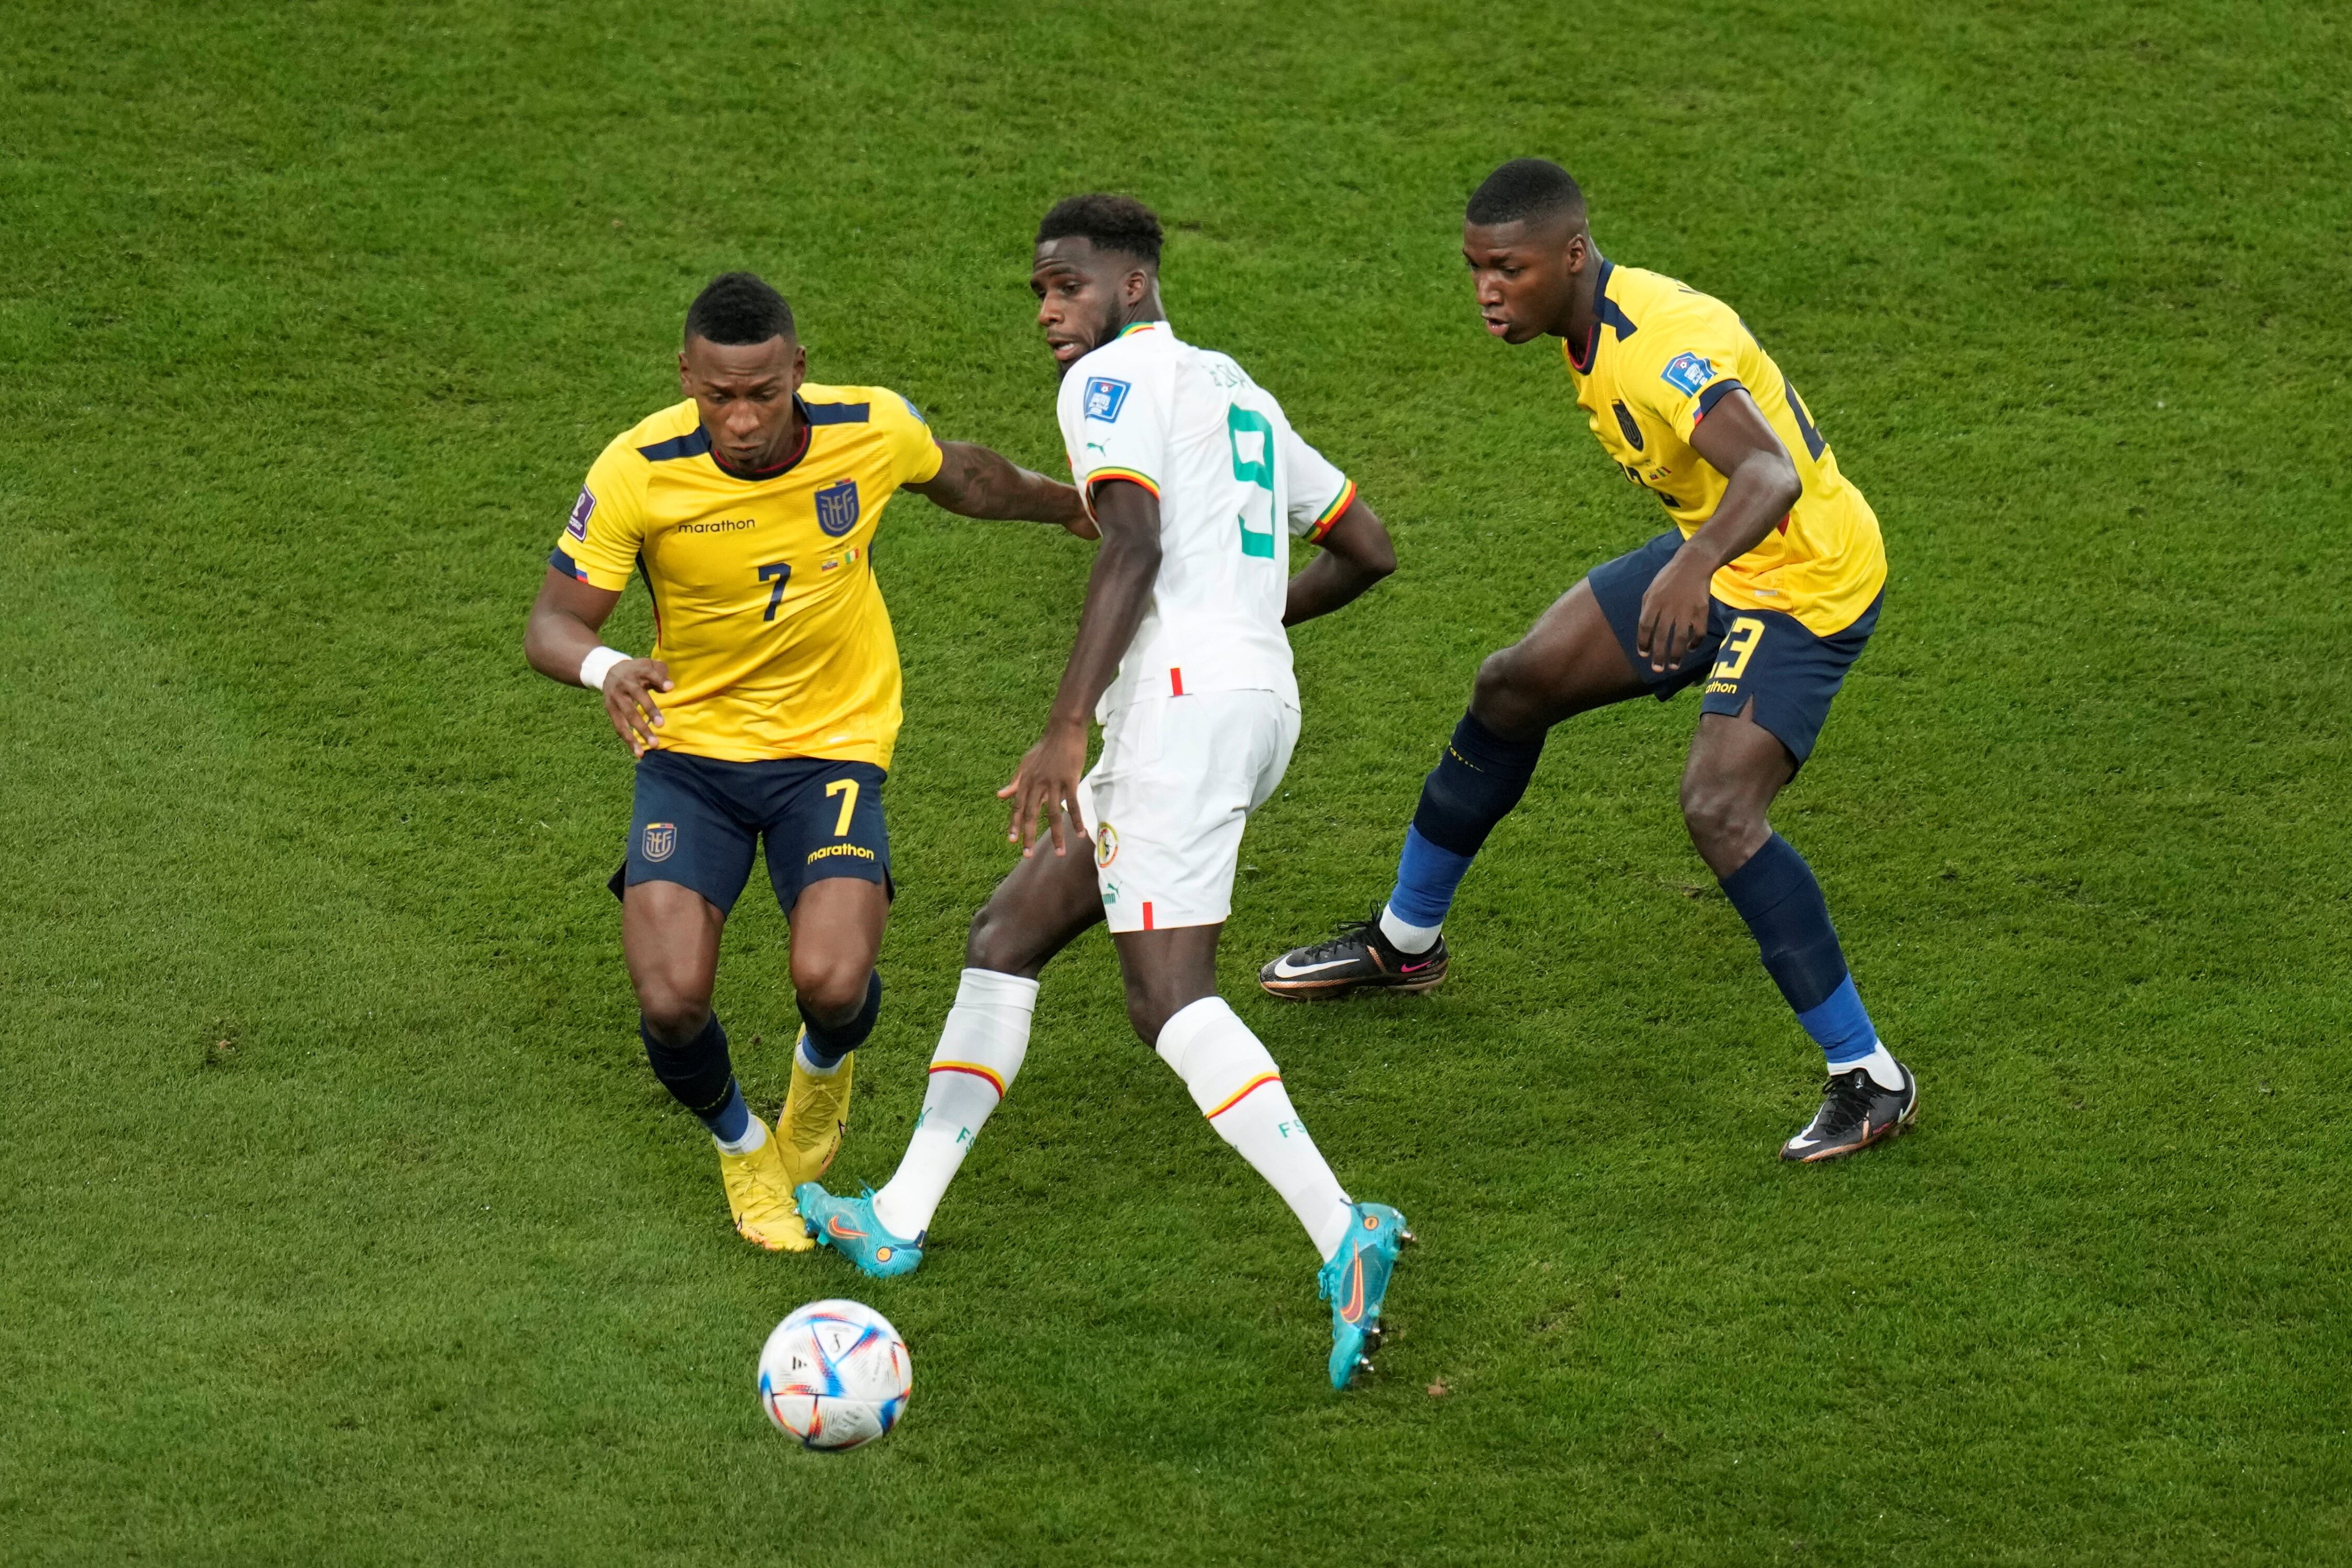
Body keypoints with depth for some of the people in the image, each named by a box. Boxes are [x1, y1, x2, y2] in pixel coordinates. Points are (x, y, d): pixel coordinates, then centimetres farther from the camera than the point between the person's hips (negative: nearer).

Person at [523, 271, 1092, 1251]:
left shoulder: (873, 430, -14)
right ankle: (741, 1151, 18)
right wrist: (604, 669, -37)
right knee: (670, 1003, -18)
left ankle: (823, 1067, 18)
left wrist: (1071, 506, 28)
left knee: (832, 982, -23)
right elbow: (552, 625, -13)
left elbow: (958, 476, 11)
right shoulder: (639, 472, -19)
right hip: (690, 749, 0)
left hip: (833, 742, 0)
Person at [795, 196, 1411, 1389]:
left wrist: (1064, 730, -23)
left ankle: (1343, 1237, -27)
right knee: (1006, 935, 15)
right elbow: (1368, 551, 29)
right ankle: (899, 1220, 19)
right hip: (1261, 700, 10)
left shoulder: (1113, 378, -3)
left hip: (1181, 699, -10)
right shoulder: (1232, 388, 25)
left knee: (1167, 997, -15)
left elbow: (1134, 545, -19)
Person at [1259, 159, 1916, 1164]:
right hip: (1709, 560, 10)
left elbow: (1772, 476, -48)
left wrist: (1695, 564, -66)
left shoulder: (1669, 343, -31)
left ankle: (1870, 1081, -16)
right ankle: (1404, 942, 38)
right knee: (1514, 687, 16)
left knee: (1717, 810, -26)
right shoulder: (1588, 332, -2)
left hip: (1807, 585, -10)